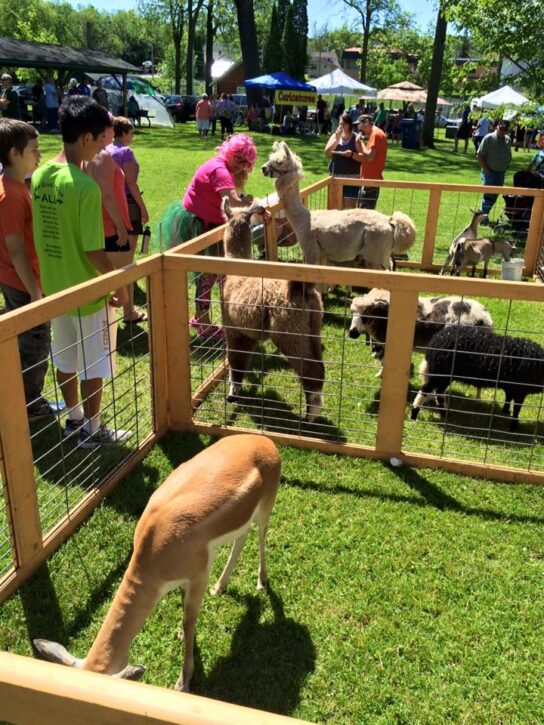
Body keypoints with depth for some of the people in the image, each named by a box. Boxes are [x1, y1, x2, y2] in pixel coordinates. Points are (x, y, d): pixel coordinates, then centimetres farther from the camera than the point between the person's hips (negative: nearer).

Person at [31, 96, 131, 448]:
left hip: (55, 287, 7)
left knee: (65, 360, 20)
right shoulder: (85, 186, -23)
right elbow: (94, 252, -21)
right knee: (93, 365, 9)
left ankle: (74, 420, 36)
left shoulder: (39, 176, 0)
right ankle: (92, 431, 23)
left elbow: (42, 234, 8)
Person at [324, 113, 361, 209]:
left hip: (352, 177, -4)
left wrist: (352, 154, -23)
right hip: (336, 176, 4)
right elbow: (327, 153, -4)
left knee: (349, 207, -8)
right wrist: (337, 139, -12)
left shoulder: (356, 138, -3)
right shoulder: (335, 136, 7)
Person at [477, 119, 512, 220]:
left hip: (501, 173, 5)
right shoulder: (489, 138, -8)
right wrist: (487, 170, -13)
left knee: (495, 196, 7)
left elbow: (509, 156, 18)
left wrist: (505, 167, 4)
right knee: (489, 194, -10)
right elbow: (480, 156, -9)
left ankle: (484, 214, 19)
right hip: (489, 172, -5)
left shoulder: (508, 140, 9)